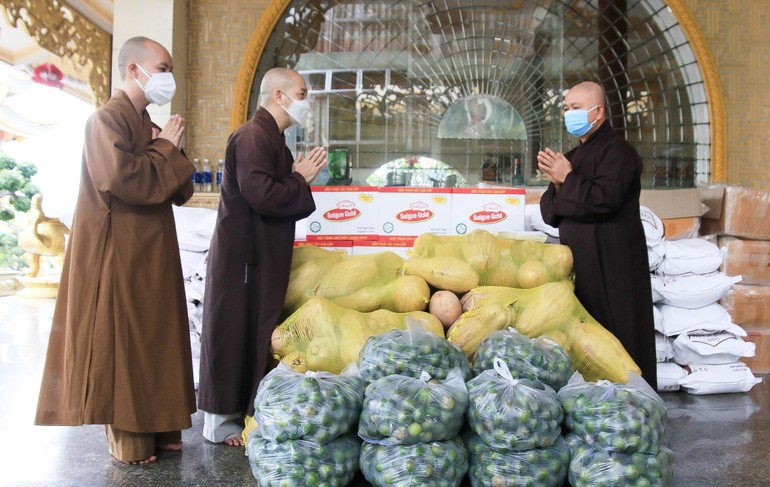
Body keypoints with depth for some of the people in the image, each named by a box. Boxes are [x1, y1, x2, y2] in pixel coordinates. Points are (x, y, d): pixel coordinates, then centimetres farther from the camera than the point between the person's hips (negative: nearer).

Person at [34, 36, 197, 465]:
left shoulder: (149, 125, 17)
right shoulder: (107, 120, -9)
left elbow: (182, 192, 14)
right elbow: (123, 181, -25)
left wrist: (170, 150, -4)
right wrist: (166, 149, -12)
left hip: (153, 255, 9)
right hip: (119, 254, -9)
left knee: (154, 339, 10)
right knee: (121, 342, -2)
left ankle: (155, 427, 19)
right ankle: (127, 440, 7)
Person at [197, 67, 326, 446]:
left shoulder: (271, 139, 18)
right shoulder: (252, 136, -15)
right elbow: (262, 197, -25)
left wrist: (298, 179, 4)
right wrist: (300, 179, -11)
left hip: (263, 257, 10)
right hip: (242, 256, -10)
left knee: (257, 335, 14)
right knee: (233, 335, -2)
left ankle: (242, 412, 25)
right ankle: (221, 422, 8)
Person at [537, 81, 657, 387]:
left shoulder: (616, 150, -8)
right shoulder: (573, 157, 17)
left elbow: (604, 199, -24)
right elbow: (550, 212, 13)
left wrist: (567, 180, -11)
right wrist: (557, 185, -6)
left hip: (612, 267, -8)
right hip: (579, 265, 9)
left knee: (616, 335, -5)